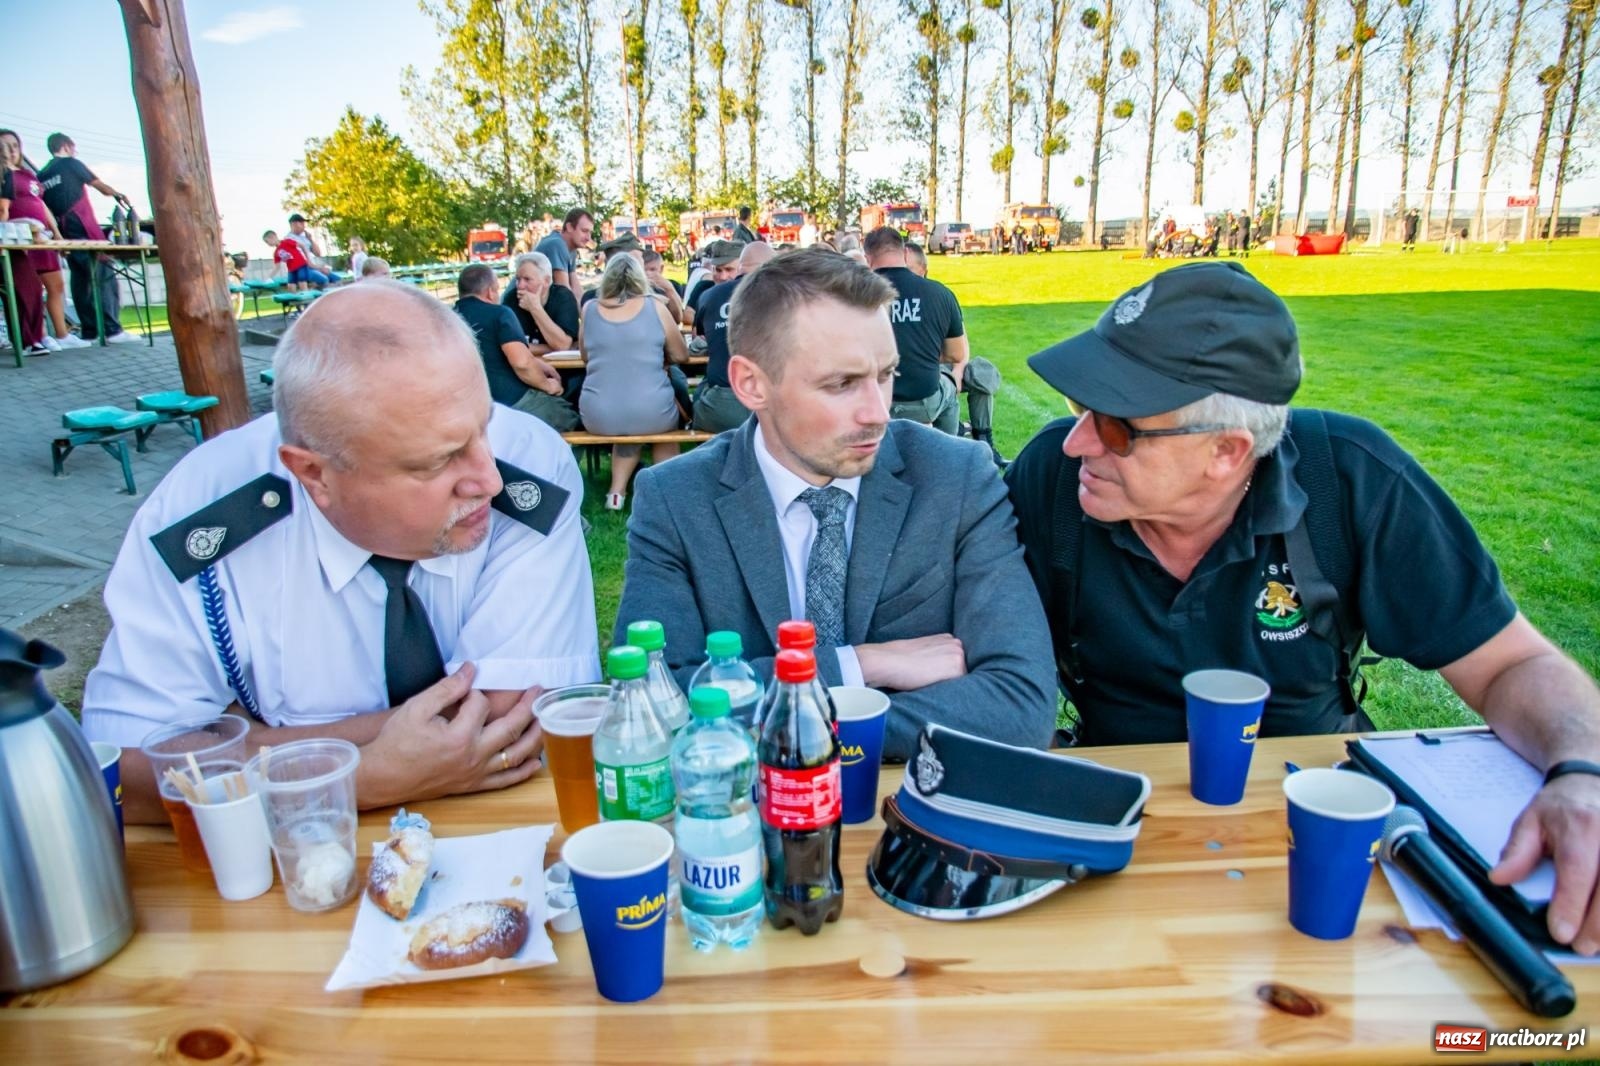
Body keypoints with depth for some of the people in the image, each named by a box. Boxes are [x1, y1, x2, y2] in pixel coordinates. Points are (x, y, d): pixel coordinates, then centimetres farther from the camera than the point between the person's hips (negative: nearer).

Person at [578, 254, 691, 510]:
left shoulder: (589, 309, 8)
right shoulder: (655, 306, 3)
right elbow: (681, 356, 12)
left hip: (599, 417, 2)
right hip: (651, 412, -2)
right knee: (670, 417, 31)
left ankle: (618, 490, 20)